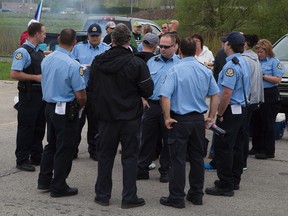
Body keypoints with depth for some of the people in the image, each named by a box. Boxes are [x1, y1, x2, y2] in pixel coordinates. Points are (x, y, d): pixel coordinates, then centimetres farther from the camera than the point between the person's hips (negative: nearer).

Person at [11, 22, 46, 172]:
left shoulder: (39, 51, 13)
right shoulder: (22, 52, -14)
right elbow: (14, 74, -22)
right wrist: (36, 77, -20)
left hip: (41, 94, 8)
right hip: (29, 95, -8)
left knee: (39, 127, 15)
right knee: (26, 128, -1)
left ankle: (36, 157, 27)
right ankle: (22, 160, 7)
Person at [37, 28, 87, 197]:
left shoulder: (47, 60, 1)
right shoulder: (72, 65, -21)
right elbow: (80, 95, -20)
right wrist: (81, 106, 3)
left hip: (49, 106, 7)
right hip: (66, 110, -7)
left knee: (51, 145, 21)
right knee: (64, 149, 4)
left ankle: (44, 180, 26)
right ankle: (58, 187, 10)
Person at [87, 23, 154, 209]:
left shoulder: (99, 61, -3)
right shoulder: (137, 63, -15)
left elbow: (91, 88, 6)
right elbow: (148, 90, -11)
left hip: (106, 115, 3)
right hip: (130, 117, -3)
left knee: (105, 155, 13)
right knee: (130, 157, 6)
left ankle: (102, 195, 19)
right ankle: (129, 198, 8)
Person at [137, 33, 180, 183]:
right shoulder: (152, 61, 10)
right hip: (151, 105, 3)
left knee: (168, 140, 7)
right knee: (147, 138, 7)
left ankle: (165, 170, 18)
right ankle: (142, 169, 14)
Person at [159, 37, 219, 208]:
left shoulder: (176, 70, -12)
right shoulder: (206, 71, 2)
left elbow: (165, 96, -20)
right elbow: (215, 94, 6)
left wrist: (167, 117, -10)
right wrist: (211, 116, 14)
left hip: (180, 119, -4)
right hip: (199, 119, 5)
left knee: (178, 159, 1)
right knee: (198, 157, 14)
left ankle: (177, 198, 4)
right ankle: (196, 195, 21)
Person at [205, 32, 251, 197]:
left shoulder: (231, 66, -19)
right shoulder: (244, 62, 11)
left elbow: (227, 92, -25)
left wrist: (220, 114, -16)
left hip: (231, 110, -10)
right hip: (243, 108, 10)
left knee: (223, 148, -4)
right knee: (237, 145, 16)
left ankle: (225, 186, -2)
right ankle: (235, 181, 26)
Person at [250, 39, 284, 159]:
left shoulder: (274, 62, -6)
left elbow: (278, 79, -12)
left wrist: (263, 76, -17)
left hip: (269, 95, -6)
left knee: (267, 124, -3)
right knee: (255, 122, 11)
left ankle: (268, 151, 3)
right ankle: (256, 147, 23)